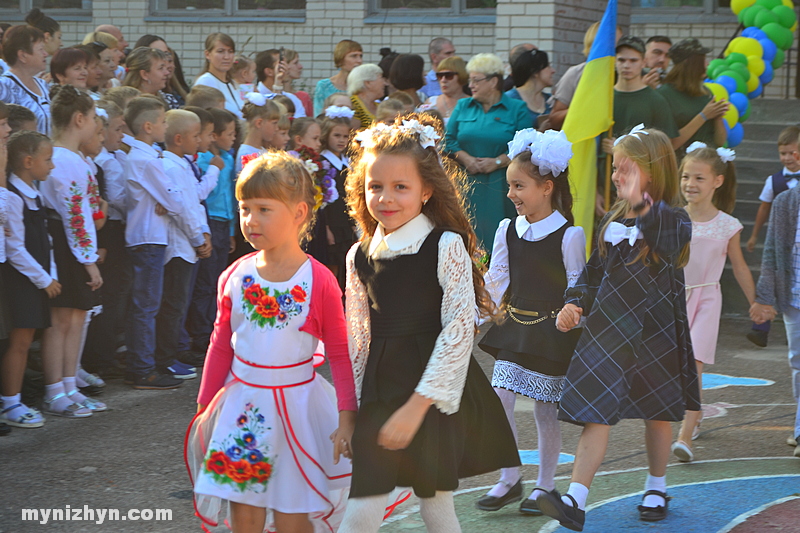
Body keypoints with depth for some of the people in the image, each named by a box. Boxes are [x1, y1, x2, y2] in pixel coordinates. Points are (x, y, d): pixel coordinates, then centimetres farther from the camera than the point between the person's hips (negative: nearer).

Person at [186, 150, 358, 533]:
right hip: (242, 406, 3)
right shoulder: (235, 277, 0)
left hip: (296, 406, -3)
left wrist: (347, 417, -9)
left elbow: (340, 353, -6)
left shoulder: (319, 281, -11)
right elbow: (220, 346, 9)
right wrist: (205, 408, 11)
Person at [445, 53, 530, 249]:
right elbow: (448, 140, 9)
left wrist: (497, 162, -14)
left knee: (496, 237, -7)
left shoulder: (517, 109, 5)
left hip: (500, 188, -3)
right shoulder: (463, 106, 16)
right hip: (467, 186, 3)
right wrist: (466, 159, -7)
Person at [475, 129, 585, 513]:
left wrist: (568, 320, -10)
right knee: (499, 399, -4)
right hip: (514, 325, 4)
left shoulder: (569, 235, -10)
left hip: (552, 330, -4)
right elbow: (496, 278, 9)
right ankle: (509, 479, 10)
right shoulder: (508, 230, 4)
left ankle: (546, 485, 19)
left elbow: (576, 288, -5)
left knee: (546, 408, 4)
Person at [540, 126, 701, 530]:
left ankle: (656, 489, 34)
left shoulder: (673, 219, -9)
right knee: (595, 412, -6)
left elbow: (668, 242, -33)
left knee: (657, 413, 14)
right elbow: (595, 269, 15)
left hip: (654, 330, -4)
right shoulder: (612, 219, 7)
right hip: (608, 328, 4)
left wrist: (641, 202, -37)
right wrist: (575, 302, 1)